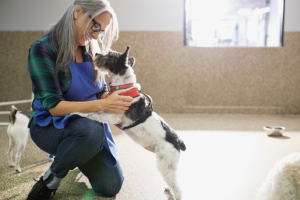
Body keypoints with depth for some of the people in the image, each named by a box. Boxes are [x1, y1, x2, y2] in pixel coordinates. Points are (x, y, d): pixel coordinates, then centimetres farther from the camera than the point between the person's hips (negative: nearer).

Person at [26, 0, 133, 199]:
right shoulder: (42, 49, -18)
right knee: (91, 130, -39)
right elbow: (53, 105, -24)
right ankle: (48, 181, -10)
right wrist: (101, 105, -35)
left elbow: (102, 92, 6)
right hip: (50, 125, -5)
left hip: (90, 122, 6)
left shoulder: (91, 50, 0)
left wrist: (117, 99, -17)